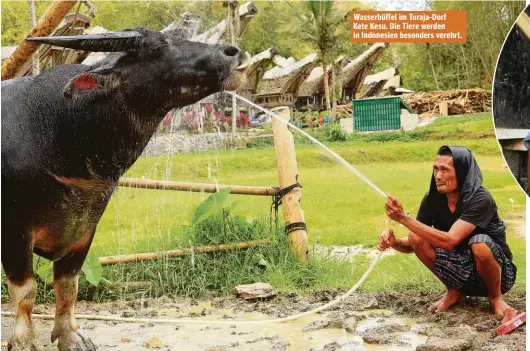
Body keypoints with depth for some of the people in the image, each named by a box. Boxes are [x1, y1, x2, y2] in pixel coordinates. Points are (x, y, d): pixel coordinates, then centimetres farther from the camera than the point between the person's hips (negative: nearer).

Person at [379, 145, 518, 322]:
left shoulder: (481, 200, -26)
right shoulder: (432, 199, -9)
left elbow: (450, 241, -37)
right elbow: (414, 244, -2)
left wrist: (404, 218, -38)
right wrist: (394, 243, -26)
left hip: (497, 271, -5)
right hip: (460, 271, 5)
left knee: (480, 242, -37)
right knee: (416, 237, -18)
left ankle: (495, 297, -7)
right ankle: (454, 292, 2)